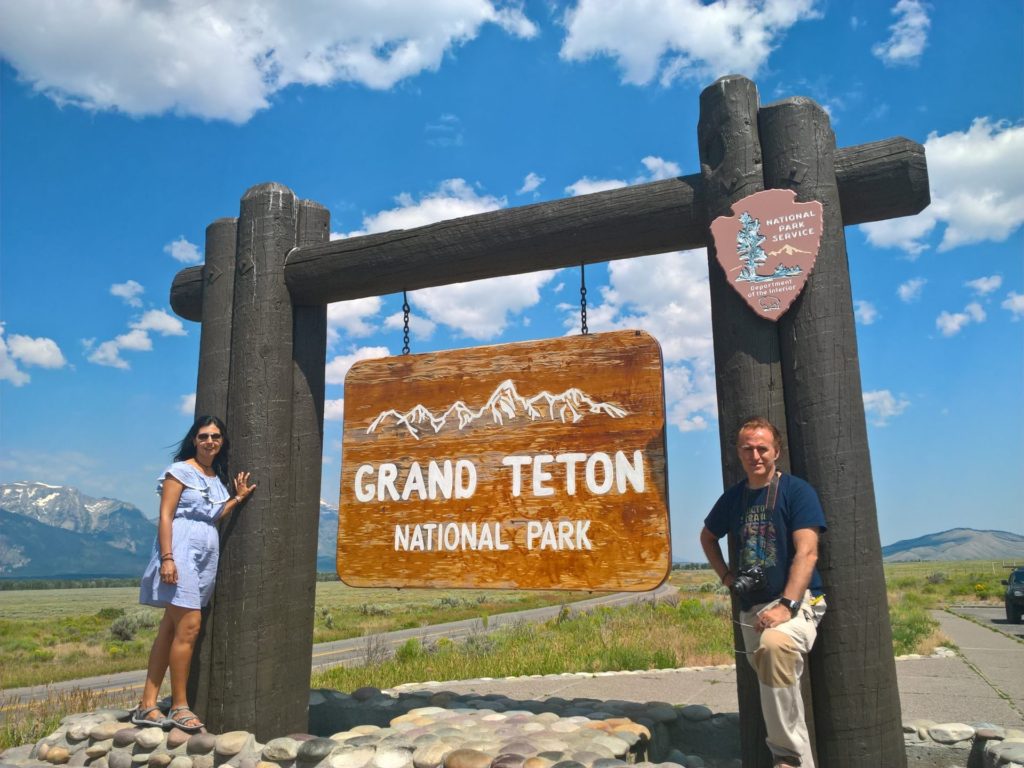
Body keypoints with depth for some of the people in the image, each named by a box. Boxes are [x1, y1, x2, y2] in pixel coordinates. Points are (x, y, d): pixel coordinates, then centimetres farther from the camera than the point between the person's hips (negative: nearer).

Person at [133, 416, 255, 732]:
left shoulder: (218, 478, 18)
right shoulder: (180, 471, -3)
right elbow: (165, 516, -10)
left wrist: (238, 498, 8)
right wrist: (167, 558, -18)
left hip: (206, 557, 7)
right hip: (181, 551, -7)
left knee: (170, 629, 9)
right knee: (189, 626, -11)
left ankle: (147, 705, 14)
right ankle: (179, 706, 1)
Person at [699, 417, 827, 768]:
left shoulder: (797, 491, -7)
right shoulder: (733, 497, 9)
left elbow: (807, 553, -17)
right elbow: (708, 536, 27)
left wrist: (786, 606, -27)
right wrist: (725, 575, 12)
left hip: (797, 600, -6)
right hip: (751, 605, 7)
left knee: (774, 644, -35)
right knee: (773, 682, 12)